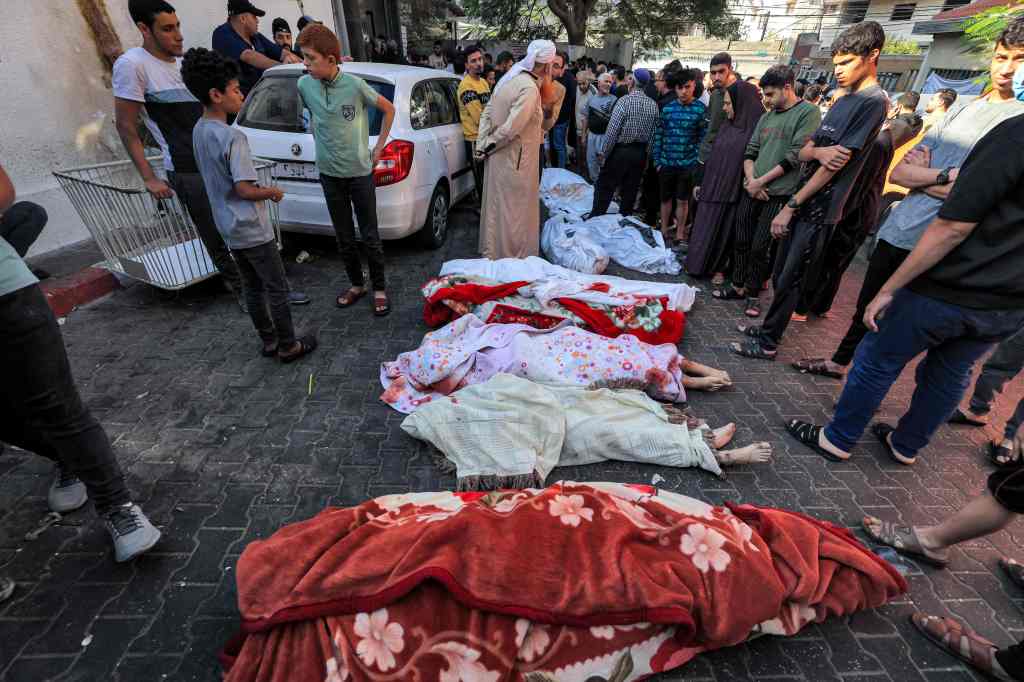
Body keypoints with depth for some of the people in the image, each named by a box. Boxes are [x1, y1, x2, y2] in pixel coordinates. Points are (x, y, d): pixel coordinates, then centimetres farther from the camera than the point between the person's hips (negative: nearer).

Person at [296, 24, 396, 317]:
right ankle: (356, 285, 27)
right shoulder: (304, 85, -2)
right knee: (344, 237, 11)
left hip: (360, 172, -4)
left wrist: (378, 148, 2)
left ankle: (379, 289, 16)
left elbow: (389, 109, 1)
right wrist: (323, 141, 14)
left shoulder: (355, 85, -13)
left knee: (369, 236, 2)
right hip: (329, 174, 4)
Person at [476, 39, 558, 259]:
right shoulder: (530, 89, -20)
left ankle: (492, 251, 34)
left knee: (497, 204, 19)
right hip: (514, 159, -9)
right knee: (513, 209, 3)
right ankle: (510, 256, 16)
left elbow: (488, 112, 9)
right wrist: (489, 145, -9)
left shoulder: (511, 78, 8)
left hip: (500, 156, 9)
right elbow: (510, 128, -23)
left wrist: (483, 143, 4)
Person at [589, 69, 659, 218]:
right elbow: (653, 133, 3)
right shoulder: (653, 105, 2)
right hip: (640, 153, 5)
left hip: (620, 151, -5)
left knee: (605, 189, 3)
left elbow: (612, 130, -16)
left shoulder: (624, 101, -13)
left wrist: (603, 153, -11)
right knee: (630, 192, 13)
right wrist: (646, 152, 12)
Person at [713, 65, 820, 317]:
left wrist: (761, 181, -12)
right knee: (742, 242, 8)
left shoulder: (809, 112, -4)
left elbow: (796, 156, -12)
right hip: (753, 190, 6)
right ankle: (738, 287, 21)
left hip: (779, 194, -6)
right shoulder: (767, 117, 15)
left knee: (761, 248, -3)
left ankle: (753, 294, 11)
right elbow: (750, 151, 14)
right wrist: (750, 179, -4)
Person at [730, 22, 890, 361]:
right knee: (781, 274, 13)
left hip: (819, 210, -8)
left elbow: (839, 162, -16)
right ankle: (769, 326, 27)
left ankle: (767, 343, 7)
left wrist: (790, 206, -17)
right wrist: (818, 150, -15)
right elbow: (804, 152, 10)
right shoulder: (842, 101, 15)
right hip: (803, 202, 8)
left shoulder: (874, 101, -10)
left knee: (789, 279, -3)